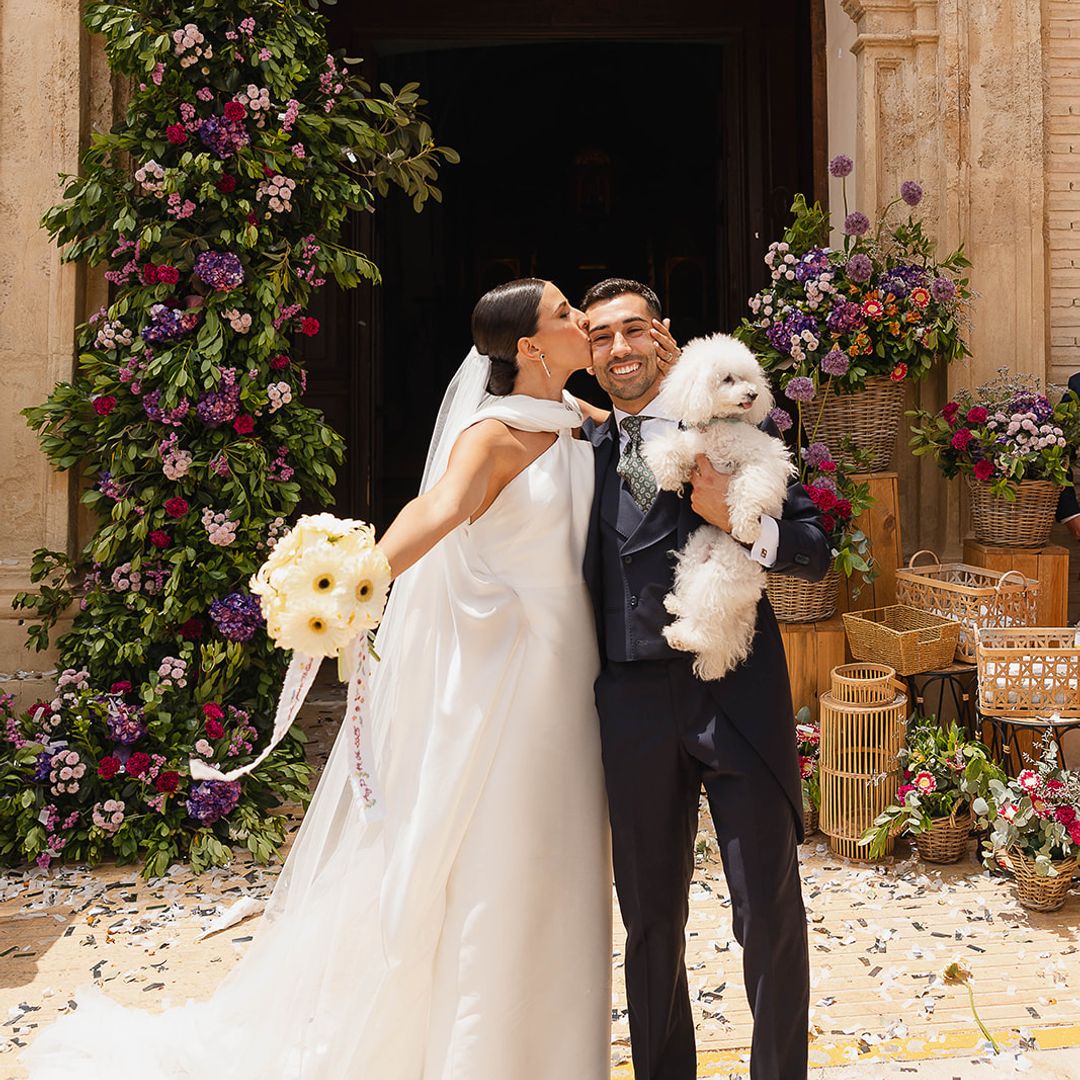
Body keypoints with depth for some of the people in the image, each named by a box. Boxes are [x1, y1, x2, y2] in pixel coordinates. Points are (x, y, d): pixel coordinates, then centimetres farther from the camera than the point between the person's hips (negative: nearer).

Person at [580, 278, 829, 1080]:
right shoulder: (582, 451, 11)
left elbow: (815, 553, -1)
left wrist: (739, 519, -17)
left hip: (736, 694, -2)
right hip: (633, 705, 3)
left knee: (770, 915, 2)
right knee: (651, 918, 14)